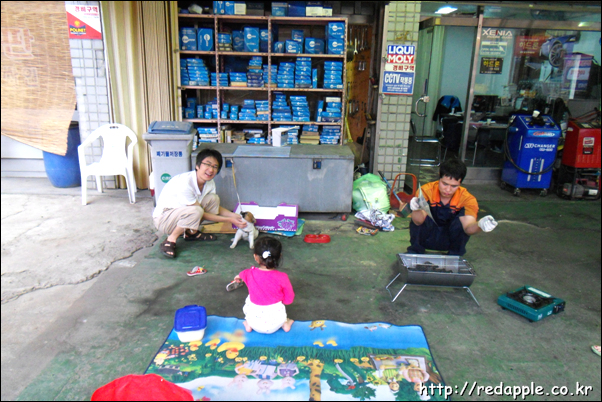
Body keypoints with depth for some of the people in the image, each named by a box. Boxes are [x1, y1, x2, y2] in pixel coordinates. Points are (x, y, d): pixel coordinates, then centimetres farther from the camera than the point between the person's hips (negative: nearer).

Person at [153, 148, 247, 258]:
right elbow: (201, 213, -25)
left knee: (213, 199, -9)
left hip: (182, 214, 8)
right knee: (195, 211, -36)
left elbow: (216, 207, 7)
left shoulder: (209, 183, -7)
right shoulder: (185, 183, -32)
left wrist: (233, 215, -11)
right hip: (163, 218, -8)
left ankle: (191, 232, 4)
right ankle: (170, 241, -15)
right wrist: (229, 220, -23)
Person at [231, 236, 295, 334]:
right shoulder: (282, 278, -20)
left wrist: (238, 276, 41)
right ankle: (284, 324, 16)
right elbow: (288, 300, -8)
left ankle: (248, 324, 16)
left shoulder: (250, 273, -11)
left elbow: (243, 274, 16)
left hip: (254, 322, 0)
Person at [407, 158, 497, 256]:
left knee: (461, 220, -28)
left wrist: (480, 226, -56)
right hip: (428, 238, -1)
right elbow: (418, 221, -35)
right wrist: (417, 210, -58)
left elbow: (468, 227, -33)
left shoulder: (468, 199, -18)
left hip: (451, 239, 1)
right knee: (421, 216, -29)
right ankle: (415, 250, -5)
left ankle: (455, 254, -3)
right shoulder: (426, 190, -22)